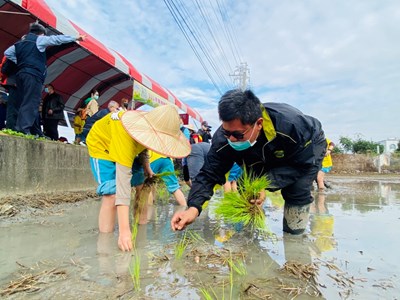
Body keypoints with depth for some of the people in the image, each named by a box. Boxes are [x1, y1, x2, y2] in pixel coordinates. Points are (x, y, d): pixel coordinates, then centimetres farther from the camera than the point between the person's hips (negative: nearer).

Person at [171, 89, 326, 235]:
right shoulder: (223, 139, -34)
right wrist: (194, 208, -46)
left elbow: (303, 164, -31)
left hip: (309, 147, -3)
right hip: (269, 155, 4)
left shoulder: (291, 125, -44)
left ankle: (295, 223, 1)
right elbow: (209, 173, -30)